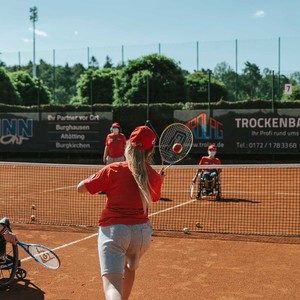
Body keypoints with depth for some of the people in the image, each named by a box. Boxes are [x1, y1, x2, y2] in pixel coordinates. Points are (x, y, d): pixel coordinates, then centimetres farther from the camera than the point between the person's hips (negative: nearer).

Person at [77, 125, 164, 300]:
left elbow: (81, 188, 1)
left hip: (113, 229, -4)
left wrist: (93, 178, 20)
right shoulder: (155, 177, 4)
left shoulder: (113, 170, -4)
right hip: (142, 230, 4)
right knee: (130, 268, 34)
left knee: (112, 285, -15)